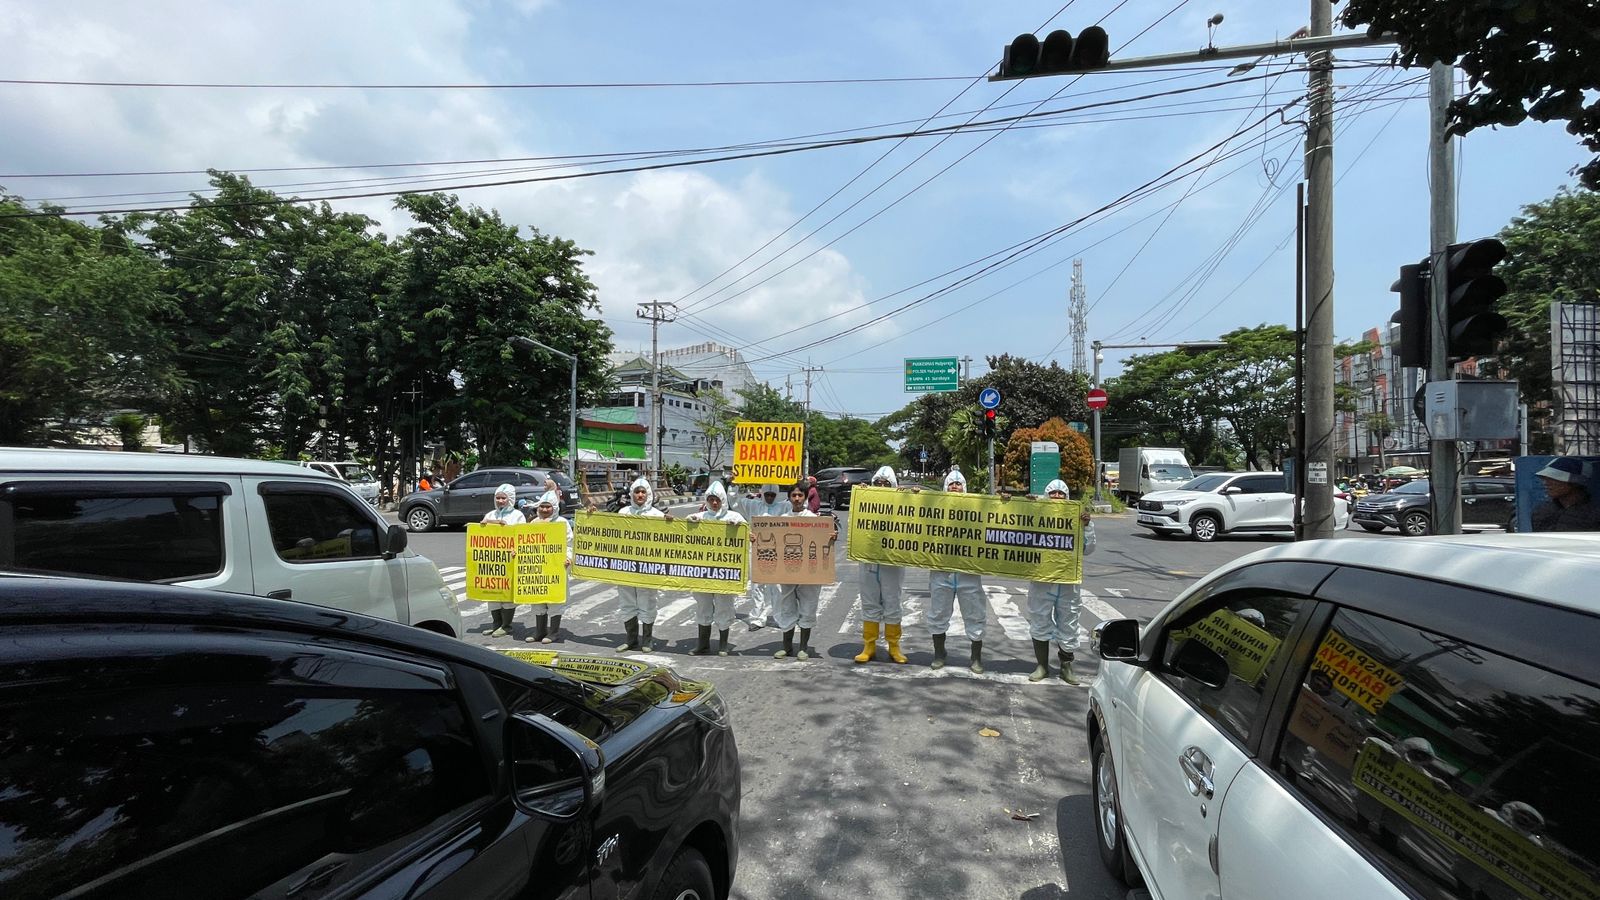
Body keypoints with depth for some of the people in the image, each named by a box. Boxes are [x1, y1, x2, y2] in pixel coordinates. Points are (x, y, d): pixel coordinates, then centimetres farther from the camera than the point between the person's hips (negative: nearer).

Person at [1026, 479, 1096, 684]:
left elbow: (1088, 549, 0)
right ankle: (1042, 666, 21)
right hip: (1041, 581, -1)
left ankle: (1066, 666, 26)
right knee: (1040, 624, 7)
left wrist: (1087, 526, -13)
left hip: (1068, 581, 1)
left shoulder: (1076, 519, 5)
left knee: (1068, 625, 9)